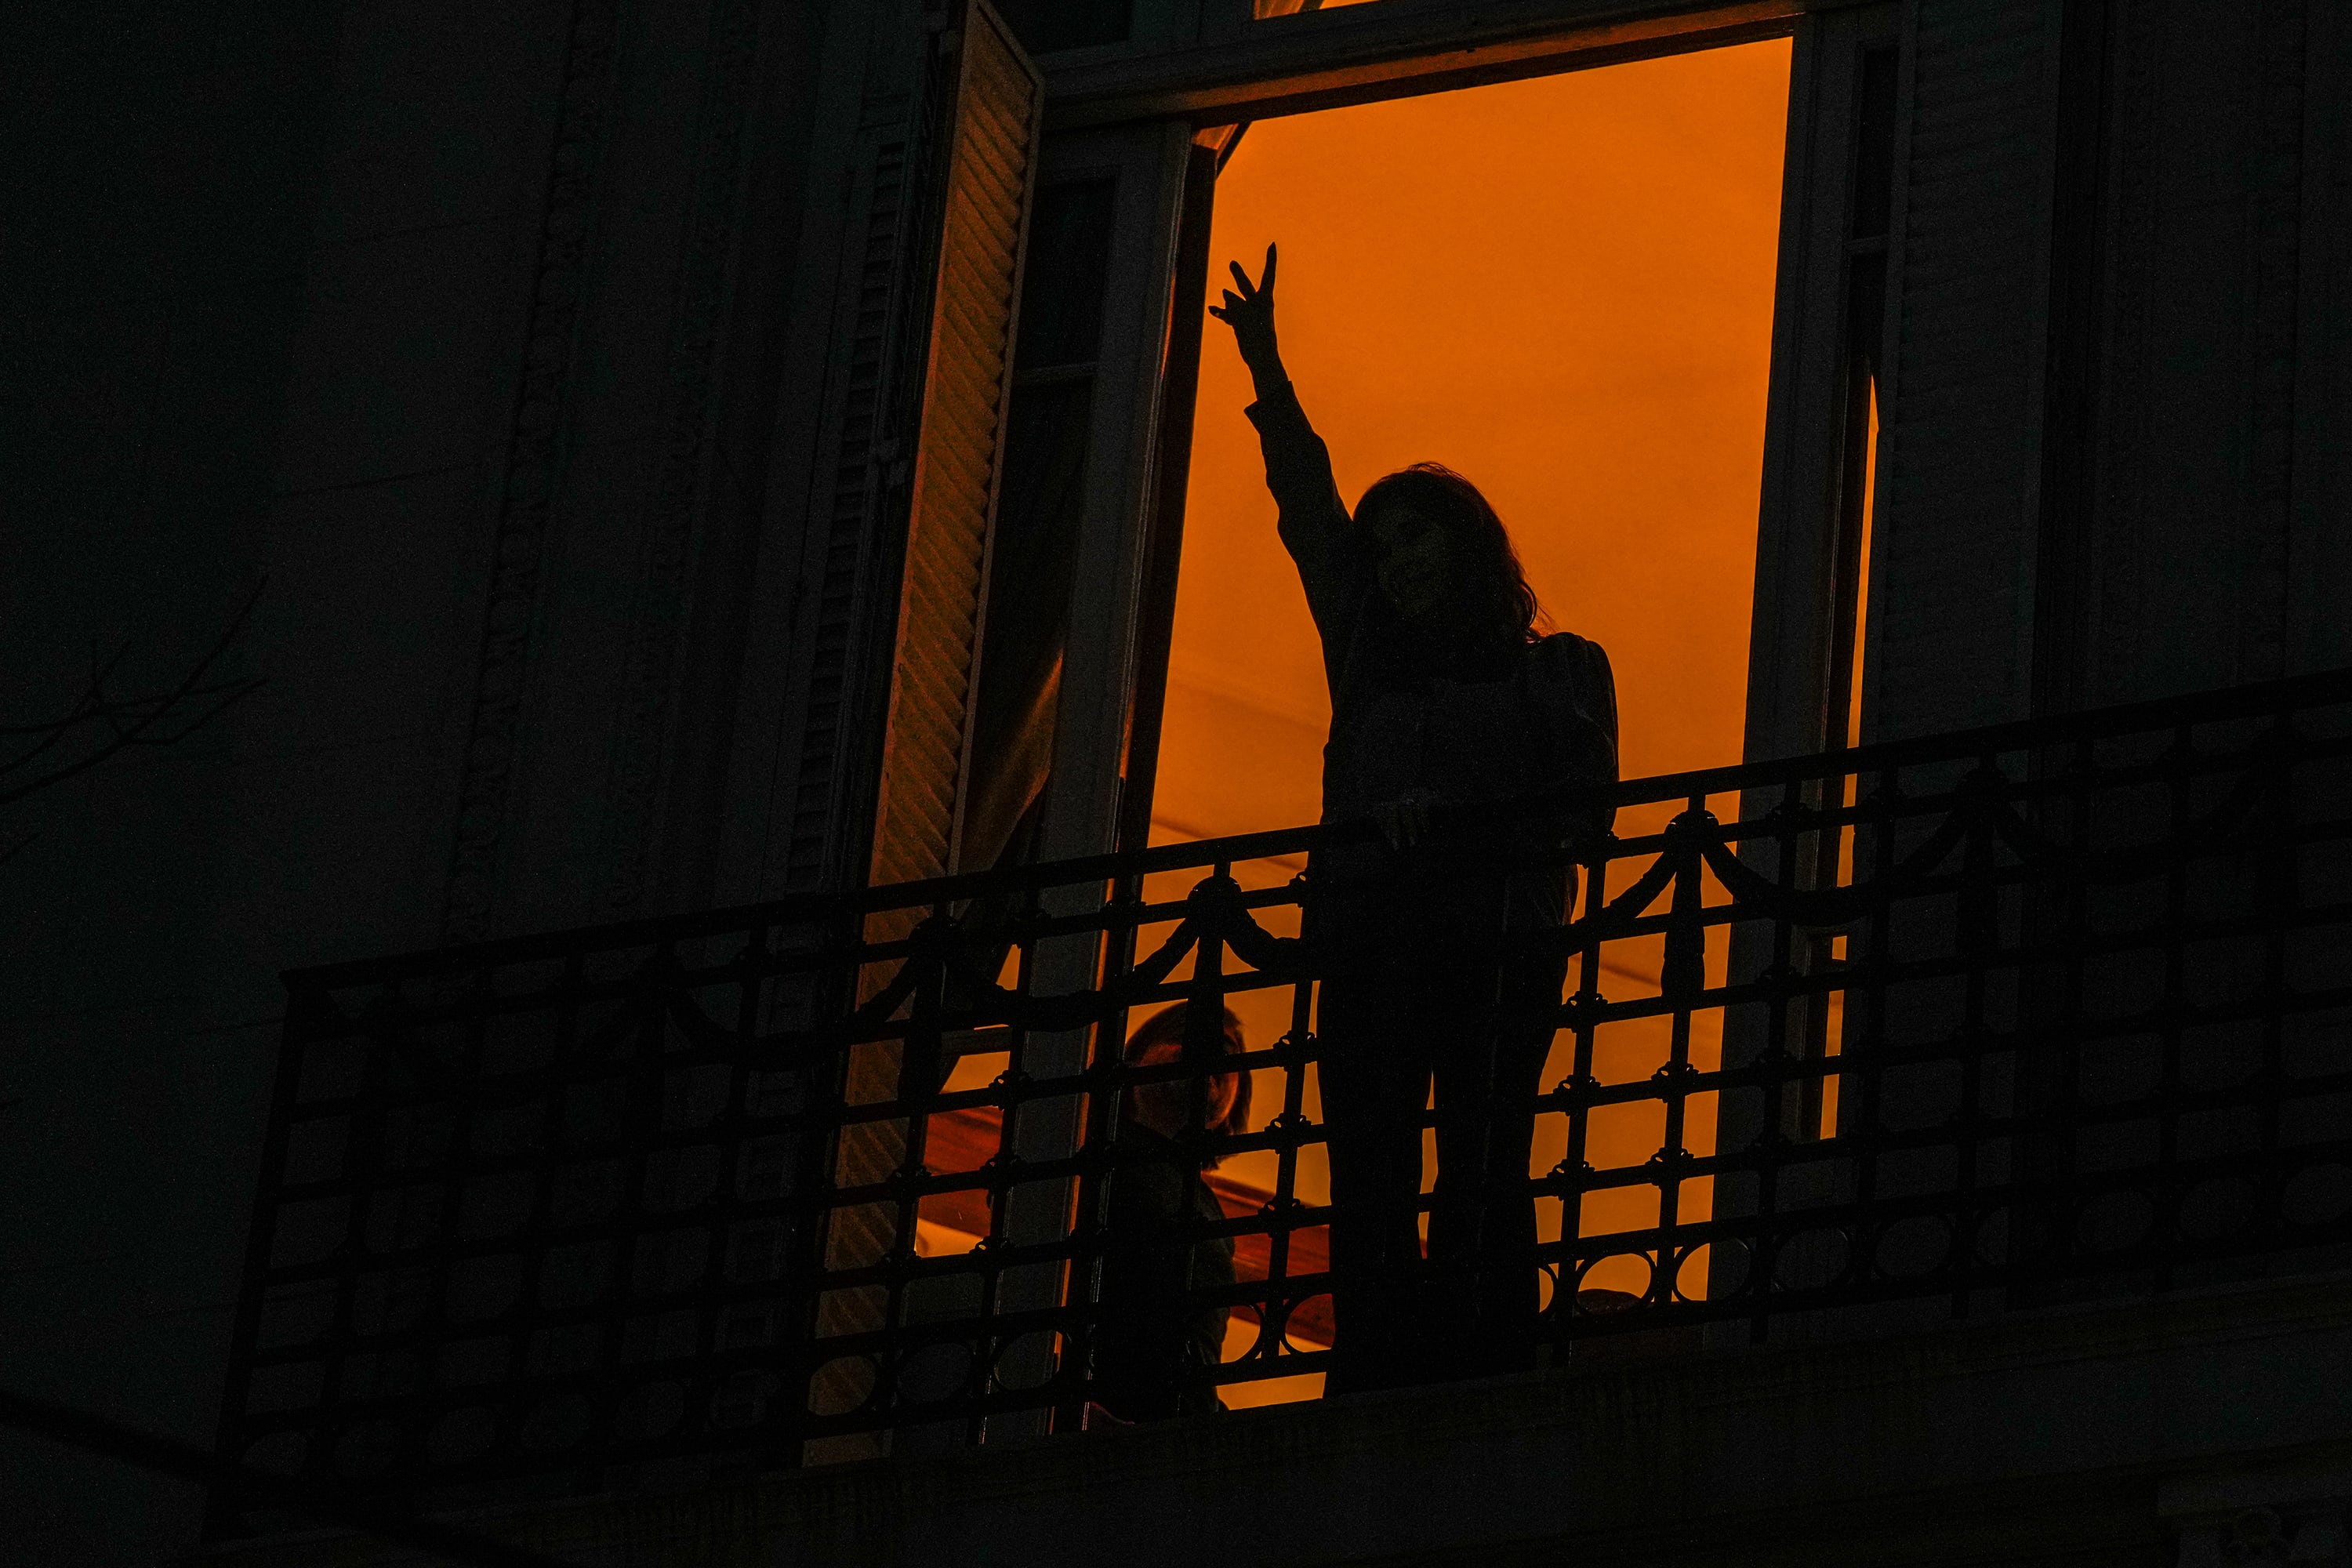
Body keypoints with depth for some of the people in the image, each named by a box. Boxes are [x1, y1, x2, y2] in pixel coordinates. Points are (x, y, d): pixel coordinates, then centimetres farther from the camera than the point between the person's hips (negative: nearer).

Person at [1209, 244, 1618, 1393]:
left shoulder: (1561, 671, 16)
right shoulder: (1371, 660, 26)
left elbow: (1587, 806, 2)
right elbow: (1307, 506, 28)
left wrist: (1454, 812, -10)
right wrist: (1267, 370, 26)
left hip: (1496, 941, -4)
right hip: (1371, 939, 4)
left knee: (1479, 1177, -16)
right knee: (1367, 1190, -8)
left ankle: (1475, 1394, -23)